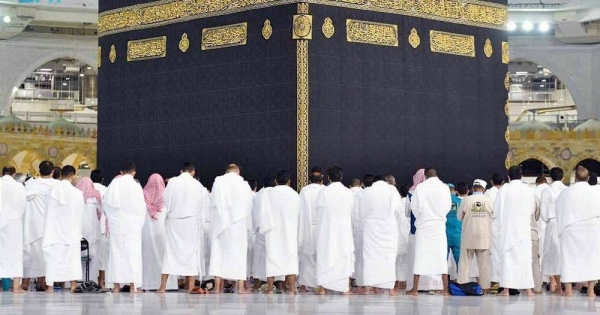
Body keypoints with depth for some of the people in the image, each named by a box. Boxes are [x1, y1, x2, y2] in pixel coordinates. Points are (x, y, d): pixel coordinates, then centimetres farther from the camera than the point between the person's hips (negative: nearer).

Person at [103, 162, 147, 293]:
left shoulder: (113, 184, -2)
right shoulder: (135, 186, -9)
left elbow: (105, 203, 5)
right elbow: (141, 207, -5)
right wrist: (140, 222, 10)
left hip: (116, 224, 2)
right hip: (132, 225, -2)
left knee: (116, 253, 8)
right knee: (133, 253, 1)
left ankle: (116, 285, 7)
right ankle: (133, 285, -5)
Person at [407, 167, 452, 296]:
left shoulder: (420, 187, -5)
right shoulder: (444, 188, -3)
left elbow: (414, 206, -1)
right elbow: (448, 206, 1)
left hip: (423, 225, 0)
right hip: (439, 225, 0)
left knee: (420, 256, 4)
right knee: (441, 256, 3)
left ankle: (415, 289, 4)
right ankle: (446, 289, -1)